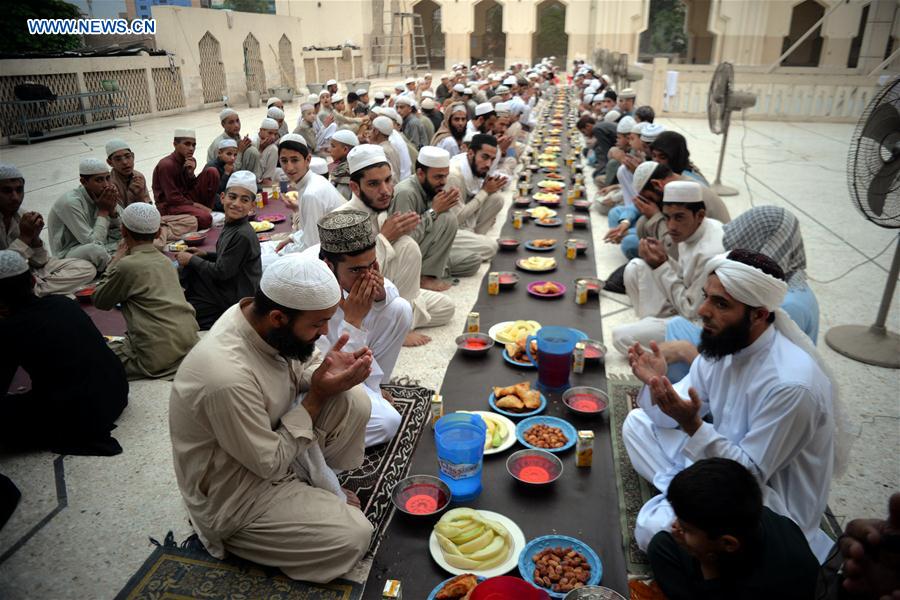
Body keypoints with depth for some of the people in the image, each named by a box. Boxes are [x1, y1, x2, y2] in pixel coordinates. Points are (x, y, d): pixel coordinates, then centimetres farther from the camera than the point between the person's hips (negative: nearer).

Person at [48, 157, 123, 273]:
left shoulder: (101, 195, -1)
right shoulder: (71, 202, -22)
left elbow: (117, 236, 0)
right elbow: (93, 243, -26)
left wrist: (112, 209, -14)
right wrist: (103, 211, -19)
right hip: (69, 253, -7)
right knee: (96, 250, -38)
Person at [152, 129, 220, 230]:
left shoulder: (190, 161, 3)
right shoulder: (166, 165, -18)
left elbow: (191, 186, 6)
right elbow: (173, 198, -18)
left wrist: (190, 173, -14)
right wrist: (198, 206, -18)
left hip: (187, 197, 7)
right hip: (170, 205, -7)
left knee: (212, 172, -9)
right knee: (205, 218, -35)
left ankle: (207, 210, -3)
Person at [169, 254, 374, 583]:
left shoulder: (259, 315, -15)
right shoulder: (228, 377, -38)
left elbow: (296, 367, 5)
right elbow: (272, 465, -25)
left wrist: (326, 371, -18)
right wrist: (317, 396, -22)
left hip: (271, 439, 7)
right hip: (234, 492, -7)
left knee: (354, 400, -13)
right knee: (354, 536, -11)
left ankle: (318, 484, 9)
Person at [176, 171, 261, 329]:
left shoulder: (243, 236, -27)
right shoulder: (231, 226, 1)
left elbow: (221, 272, -22)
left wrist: (191, 260, -10)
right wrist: (205, 255, 5)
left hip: (234, 301, -8)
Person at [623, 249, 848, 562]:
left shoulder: (791, 384, -31)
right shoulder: (721, 342, -7)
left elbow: (750, 473, -24)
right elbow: (673, 416, 2)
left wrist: (692, 425, -37)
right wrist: (657, 386, -20)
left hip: (772, 500, -7)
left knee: (654, 529, -27)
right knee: (637, 423, 4)